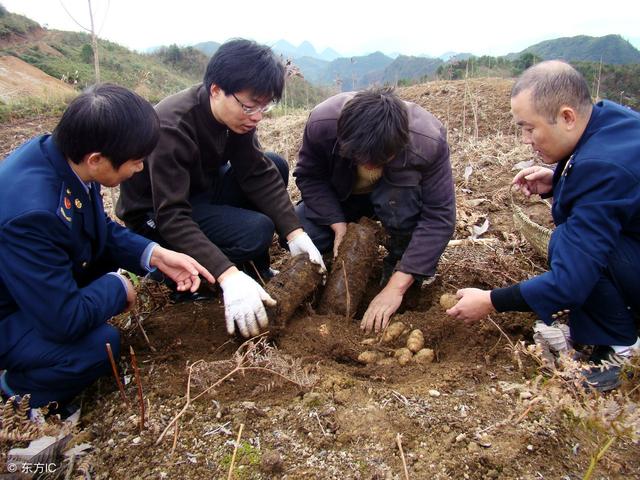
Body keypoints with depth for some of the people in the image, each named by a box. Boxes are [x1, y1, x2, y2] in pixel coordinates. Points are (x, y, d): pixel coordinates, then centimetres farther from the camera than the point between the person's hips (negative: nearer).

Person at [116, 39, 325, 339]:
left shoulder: (235, 113, -11)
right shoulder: (172, 128, -33)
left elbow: (258, 173, -11)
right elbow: (172, 218, -37)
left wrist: (294, 232, -22)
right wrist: (228, 275, -46)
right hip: (155, 217, -8)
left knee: (276, 167, -4)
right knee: (256, 231, -26)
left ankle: (256, 272, 5)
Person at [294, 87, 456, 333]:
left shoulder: (430, 141, -37)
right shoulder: (321, 123, -33)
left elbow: (439, 217, -35)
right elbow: (309, 176, -16)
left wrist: (396, 286, -41)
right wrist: (338, 223, -30)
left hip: (399, 195, -2)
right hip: (340, 196, 2)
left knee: (401, 196, -38)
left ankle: (400, 261, -9)